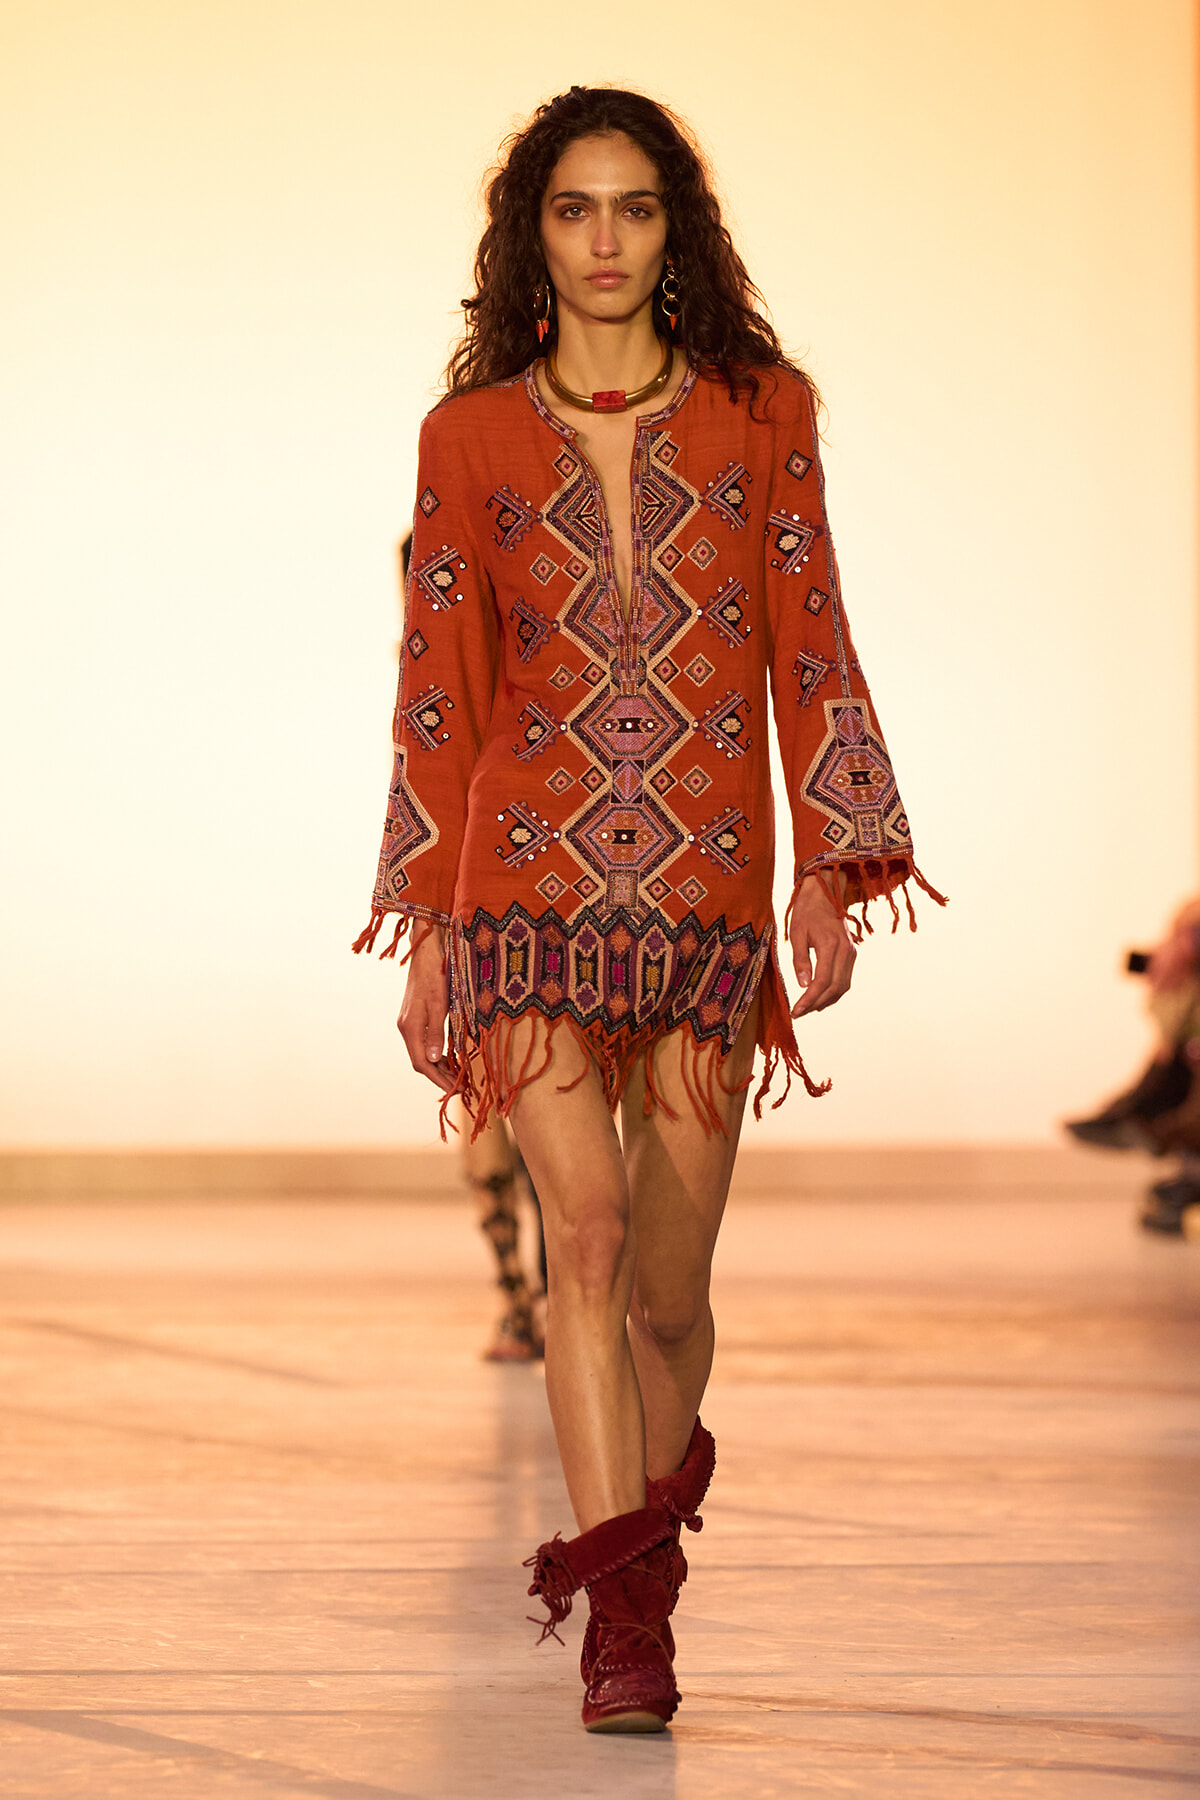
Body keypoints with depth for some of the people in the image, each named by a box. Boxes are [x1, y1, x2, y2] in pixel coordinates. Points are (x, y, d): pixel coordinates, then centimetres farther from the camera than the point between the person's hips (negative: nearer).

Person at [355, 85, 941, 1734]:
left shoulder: (762, 412, 7)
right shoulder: (472, 437, 7)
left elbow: (808, 654, 7)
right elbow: (439, 691, 8)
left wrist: (833, 877, 0)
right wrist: (426, 928, 5)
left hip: (708, 893, 1)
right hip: (534, 878, -1)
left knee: (667, 1286, 4)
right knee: (585, 1225, -17)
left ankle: (659, 1470, 36)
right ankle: (623, 1615, -15)